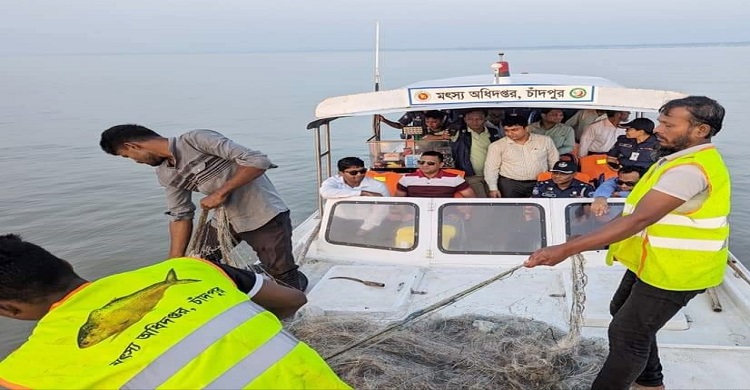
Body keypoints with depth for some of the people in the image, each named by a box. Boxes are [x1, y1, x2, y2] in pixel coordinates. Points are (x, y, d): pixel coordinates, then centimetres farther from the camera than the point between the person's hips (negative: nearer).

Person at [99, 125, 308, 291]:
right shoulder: (165, 174, 4)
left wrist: (221, 192, -24)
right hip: (225, 218, 8)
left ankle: (298, 280, 27)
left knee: (284, 278, -7)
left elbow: (259, 161, -26)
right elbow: (180, 216, 6)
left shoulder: (197, 139, -20)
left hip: (264, 214, -8)